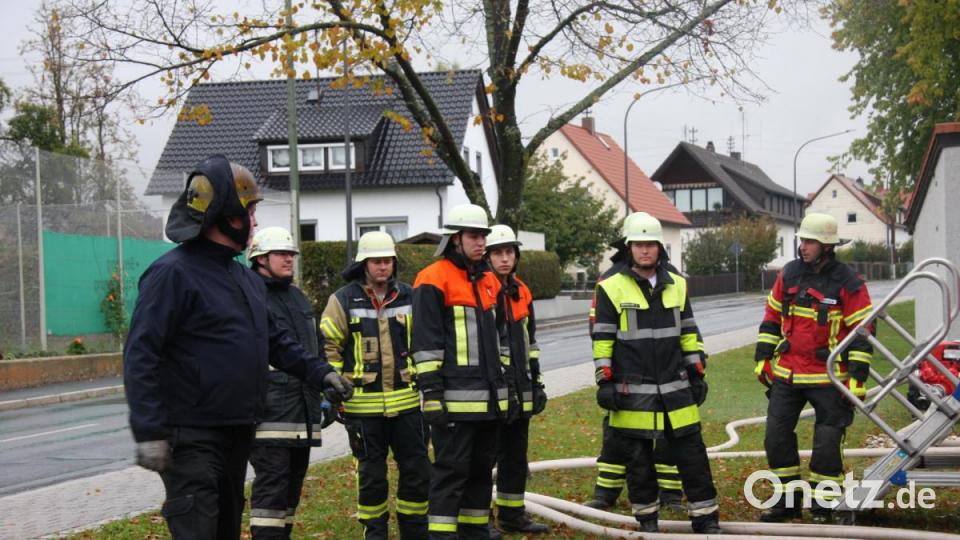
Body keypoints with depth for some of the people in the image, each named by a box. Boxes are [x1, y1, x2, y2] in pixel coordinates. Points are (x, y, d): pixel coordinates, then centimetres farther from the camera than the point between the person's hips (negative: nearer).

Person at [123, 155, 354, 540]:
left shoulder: (245, 278, 14)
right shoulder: (173, 273, -15)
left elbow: (275, 340, 23)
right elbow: (141, 357, -19)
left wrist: (319, 372, 12)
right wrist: (149, 432, -24)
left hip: (237, 434, 9)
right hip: (192, 437, -9)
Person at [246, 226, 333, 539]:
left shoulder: (299, 298, 21)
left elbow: (318, 350, 27)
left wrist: (325, 397, 22)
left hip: (303, 415, 8)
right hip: (269, 414, -8)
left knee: (292, 485, 12)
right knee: (271, 485, -10)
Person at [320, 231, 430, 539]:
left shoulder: (409, 298, 7)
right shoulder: (343, 301, -3)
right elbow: (328, 348, -1)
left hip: (407, 400, 3)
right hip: (363, 404, -3)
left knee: (417, 468, 7)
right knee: (371, 473, 7)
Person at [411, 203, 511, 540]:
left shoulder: (489, 282, 17)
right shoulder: (434, 280, -7)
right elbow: (425, 343, -12)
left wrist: (507, 384, 20)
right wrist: (430, 392, -16)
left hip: (490, 396, 8)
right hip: (455, 398, -8)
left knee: (482, 465, 14)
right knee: (451, 468, -6)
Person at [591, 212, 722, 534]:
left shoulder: (677, 285, 9)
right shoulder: (612, 289, -3)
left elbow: (689, 333, 15)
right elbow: (602, 340, -2)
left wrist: (697, 373, 12)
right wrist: (604, 381, -6)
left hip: (675, 388, 3)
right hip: (632, 392, -3)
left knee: (692, 453, 4)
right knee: (637, 458, 5)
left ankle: (706, 518, 12)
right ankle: (647, 518, 18)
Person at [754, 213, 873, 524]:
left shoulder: (848, 284, -10)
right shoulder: (789, 274, 5)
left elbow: (862, 334, -9)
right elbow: (771, 318, 14)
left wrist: (858, 378, -13)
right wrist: (763, 358, 11)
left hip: (828, 378, -5)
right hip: (786, 374, 5)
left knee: (827, 444, -1)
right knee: (776, 437, 6)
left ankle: (823, 506, 14)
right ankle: (788, 500, 20)